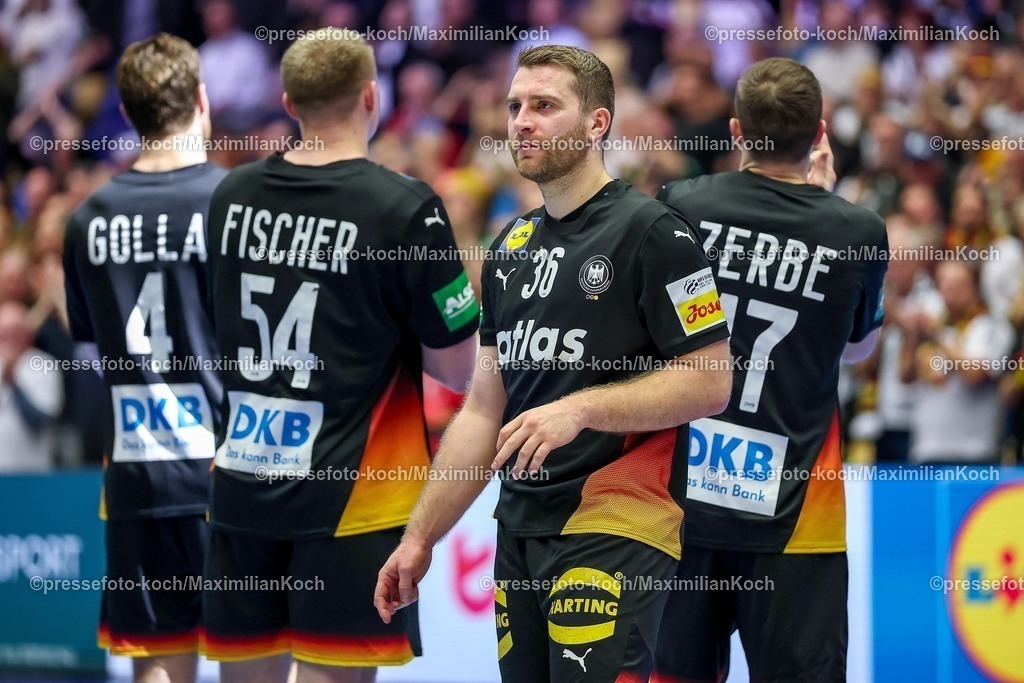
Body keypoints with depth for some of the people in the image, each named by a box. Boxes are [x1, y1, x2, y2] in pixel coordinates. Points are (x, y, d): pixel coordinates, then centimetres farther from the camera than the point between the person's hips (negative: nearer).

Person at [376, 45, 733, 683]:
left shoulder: (650, 230, -6)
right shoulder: (511, 248, 17)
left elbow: (709, 383, -11)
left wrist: (581, 408, -19)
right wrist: (419, 538, 15)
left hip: (613, 531, -7)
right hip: (519, 531, 7)